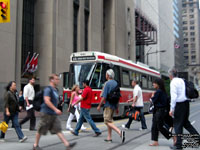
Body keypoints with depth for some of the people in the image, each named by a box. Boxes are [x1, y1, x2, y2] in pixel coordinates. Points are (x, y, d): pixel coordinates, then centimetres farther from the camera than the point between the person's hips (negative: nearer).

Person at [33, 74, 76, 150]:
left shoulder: (55, 90, 14)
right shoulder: (48, 89, -13)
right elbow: (47, 101, -23)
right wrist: (56, 109, -25)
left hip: (53, 114, 8)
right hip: (47, 113, -8)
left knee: (58, 130, 0)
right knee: (41, 130, 5)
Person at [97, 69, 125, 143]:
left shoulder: (107, 83, -13)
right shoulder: (116, 83, 10)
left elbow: (104, 96, -17)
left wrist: (99, 105, -8)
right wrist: (117, 107, 21)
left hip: (108, 104, -8)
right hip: (114, 105, 8)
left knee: (107, 121, -5)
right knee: (109, 120, 16)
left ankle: (120, 132, -23)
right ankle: (109, 137, 17)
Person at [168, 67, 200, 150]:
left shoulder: (173, 82, -12)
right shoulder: (181, 80, 11)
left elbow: (174, 96, -19)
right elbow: (186, 93, 16)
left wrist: (172, 109, -16)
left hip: (179, 104, -8)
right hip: (186, 102, 8)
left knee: (177, 124, 3)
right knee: (186, 122, 22)